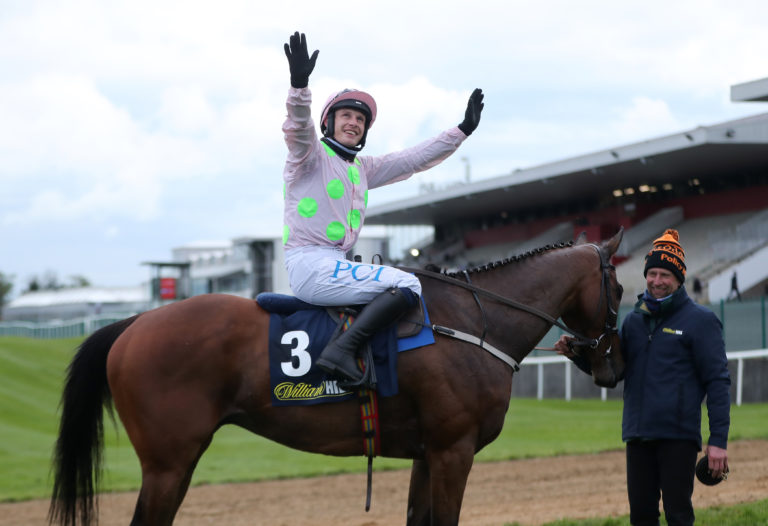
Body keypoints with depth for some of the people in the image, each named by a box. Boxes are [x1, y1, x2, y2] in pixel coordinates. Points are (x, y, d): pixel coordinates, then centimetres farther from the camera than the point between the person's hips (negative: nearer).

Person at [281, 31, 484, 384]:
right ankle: (341, 351, -34)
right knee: (407, 285, -22)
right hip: (310, 265, -9)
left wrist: (462, 131, 21)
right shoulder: (312, 155, -1)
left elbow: (415, 160, 24)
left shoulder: (362, 169, 22)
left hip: (336, 265, 9)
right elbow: (298, 128, -22)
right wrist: (299, 84, -40)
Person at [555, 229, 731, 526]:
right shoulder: (634, 320, 14)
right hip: (638, 435, 6)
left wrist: (718, 440, -14)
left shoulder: (700, 321, -3)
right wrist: (576, 354, -2)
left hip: (678, 435, -6)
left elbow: (717, 381, -7)